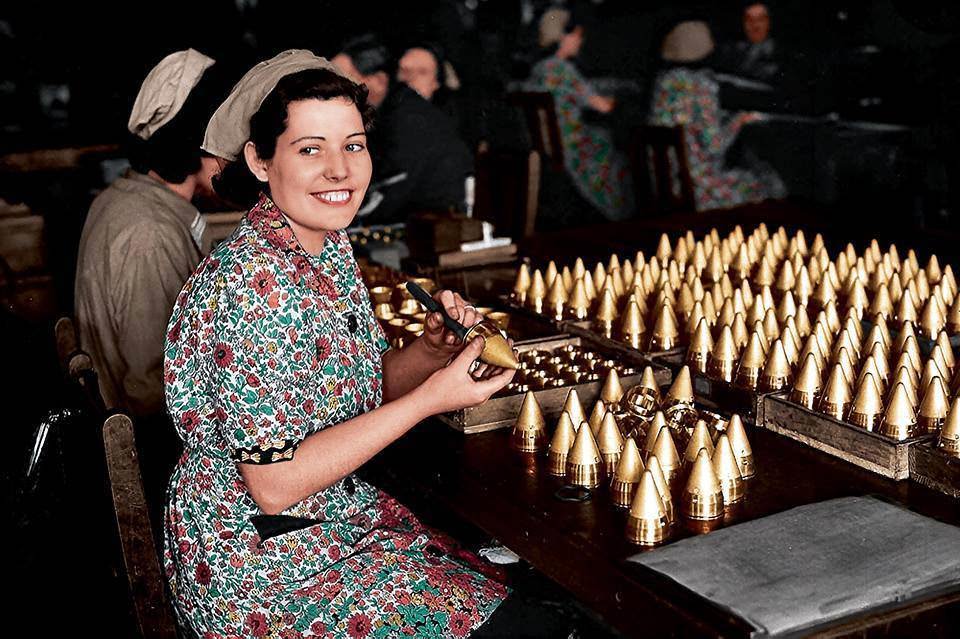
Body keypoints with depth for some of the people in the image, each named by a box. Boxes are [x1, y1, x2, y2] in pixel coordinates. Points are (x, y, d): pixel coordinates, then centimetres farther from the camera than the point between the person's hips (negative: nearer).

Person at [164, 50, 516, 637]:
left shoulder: (331, 247, 1)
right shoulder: (258, 283, -26)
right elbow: (273, 485, -25)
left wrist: (430, 352, -8)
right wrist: (429, 398, -23)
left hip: (341, 511, 8)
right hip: (260, 570, -8)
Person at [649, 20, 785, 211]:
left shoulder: (662, 81, 1)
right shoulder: (701, 87, -18)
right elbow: (713, 144, -19)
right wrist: (738, 121, -2)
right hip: (698, 187, -7)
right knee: (768, 179, 14)